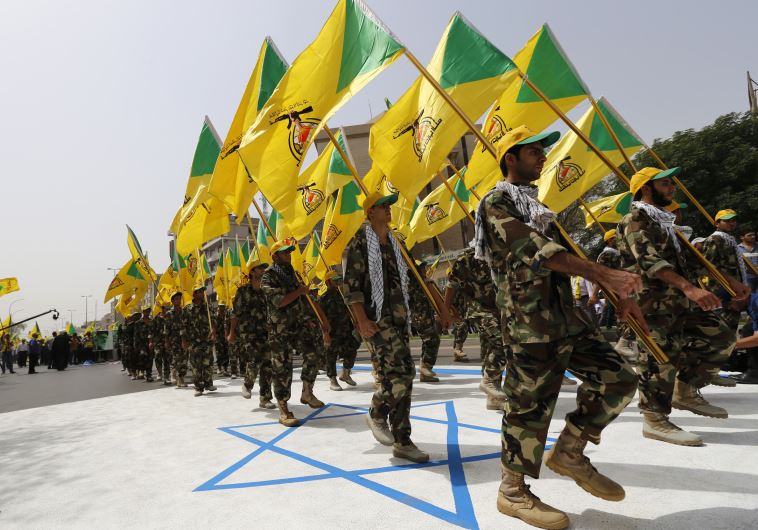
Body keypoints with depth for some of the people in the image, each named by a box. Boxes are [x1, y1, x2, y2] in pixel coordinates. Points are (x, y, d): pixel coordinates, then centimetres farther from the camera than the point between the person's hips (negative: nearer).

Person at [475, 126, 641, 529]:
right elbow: (538, 250, -19)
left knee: (618, 377, 9)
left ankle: (568, 452, 22)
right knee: (530, 405, -2)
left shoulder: (534, 203, 23)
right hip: (532, 319, -9)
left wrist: (620, 295, 15)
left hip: (566, 314, 9)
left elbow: (564, 252, 21)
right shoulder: (497, 201, -5)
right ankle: (512, 491, 16)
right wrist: (604, 275, -26)